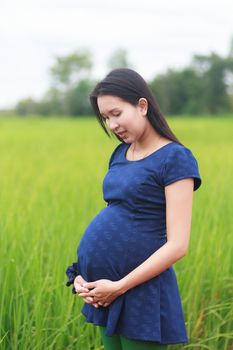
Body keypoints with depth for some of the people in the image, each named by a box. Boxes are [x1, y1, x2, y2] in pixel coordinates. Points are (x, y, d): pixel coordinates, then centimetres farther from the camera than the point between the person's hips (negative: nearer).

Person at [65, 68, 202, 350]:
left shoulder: (176, 158, -11)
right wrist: (82, 273, 1)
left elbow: (177, 245, -15)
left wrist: (119, 287, -16)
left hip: (141, 290, -7)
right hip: (106, 288, 7)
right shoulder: (119, 155, 11)